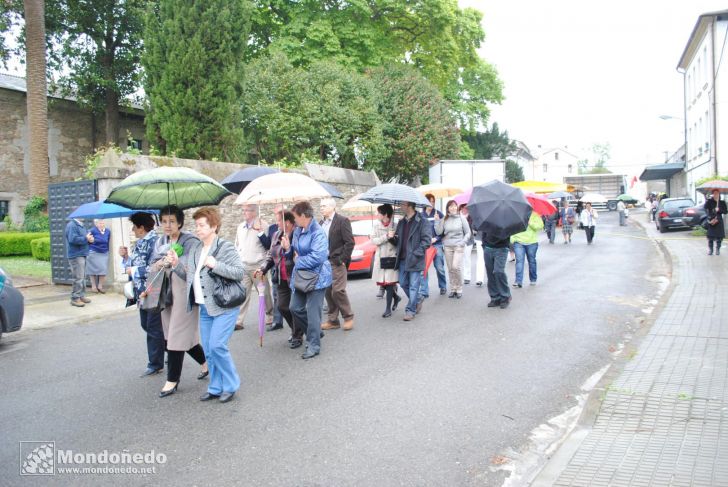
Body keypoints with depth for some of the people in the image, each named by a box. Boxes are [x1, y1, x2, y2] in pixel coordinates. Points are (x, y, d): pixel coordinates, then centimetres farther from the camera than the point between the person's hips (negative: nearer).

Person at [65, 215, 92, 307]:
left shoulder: (81, 225, 16)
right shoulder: (72, 225, -14)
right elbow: (73, 239, -26)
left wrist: (89, 239, 2)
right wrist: (86, 238, -18)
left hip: (82, 255, 10)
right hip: (76, 256, -10)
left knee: (83, 277, 15)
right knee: (78, 278, -10)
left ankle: (81, 296, 23)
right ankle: (75, 299, -4)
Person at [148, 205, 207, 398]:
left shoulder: (190, 242, -10)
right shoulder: (160, 242, 10)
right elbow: (152, 268, 8)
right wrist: (158, 265, -13)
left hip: (184, 294, -7)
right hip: (166, 293, 7)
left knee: (176, 336, -3)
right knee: (185, 334, 14)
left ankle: (172, 380, 9)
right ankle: (206, 363, 35)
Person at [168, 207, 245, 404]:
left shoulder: (225, 247, -10)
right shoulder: (194, 249, 10)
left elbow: (240, 272, -17)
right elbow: (189, 276, 14)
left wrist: (215, 265, -24)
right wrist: (176, 264, -2)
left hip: (224, 306, -7)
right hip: (204, 307, 7)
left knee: (217, 346, -12)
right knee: (208, 350, 10)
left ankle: (230, 385, 7)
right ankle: (215, 388, 25)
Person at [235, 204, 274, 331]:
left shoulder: (263, 225, -7)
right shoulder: (240, 227, 11)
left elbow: (269, 245, -15)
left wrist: (259, 231, -23)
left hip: (258, 266, -4)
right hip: (243, 266, 4)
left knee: (265, 294, 4)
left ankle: (270, 318, 20)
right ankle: (238, 321, 5)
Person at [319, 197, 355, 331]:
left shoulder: (342, 221, -6)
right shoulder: (321, 223, 14)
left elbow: (350, 242, -10)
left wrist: (343, 259, -13)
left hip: (337, 262, -7)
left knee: (338, 290, -10)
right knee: (328, 292, 8)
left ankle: (348, 317, 8)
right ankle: (333, 320, 17)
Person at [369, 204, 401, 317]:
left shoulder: (394, 224, -7)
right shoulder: (376, 225, 3)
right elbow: (374, 240, -4)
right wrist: (386, 237, -15)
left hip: (392, 256, -4)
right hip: (381, 256, 4)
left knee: (389, 283, -4)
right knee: (382, 282, 7)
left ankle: (388, 309, 5)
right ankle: (396, 297, 35)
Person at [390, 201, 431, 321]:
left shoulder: (421, 221, -8)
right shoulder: (401, 223, 14)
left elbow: (427, 240, -13)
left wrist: (415, 254, -18)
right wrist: (392, 237, -4)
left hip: (415, 260, -7)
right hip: (403, 259, 7)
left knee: (413, 286, -1)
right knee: (403, 284, 13)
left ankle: (410, 310, 8)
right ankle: (418, 300, 35)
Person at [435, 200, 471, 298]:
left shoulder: (462, 218, 1)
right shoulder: (444, 219, 6)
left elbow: (468, 232, 5)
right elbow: (438, 232, -1)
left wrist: (463, 242, -8)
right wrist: (437, 221, -8)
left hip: (458, 246, -3)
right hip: (447, 246, 3)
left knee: (456, 267, -14)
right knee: (450, 269, 4)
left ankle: (459, 289, 1)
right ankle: (452, 289, 14)